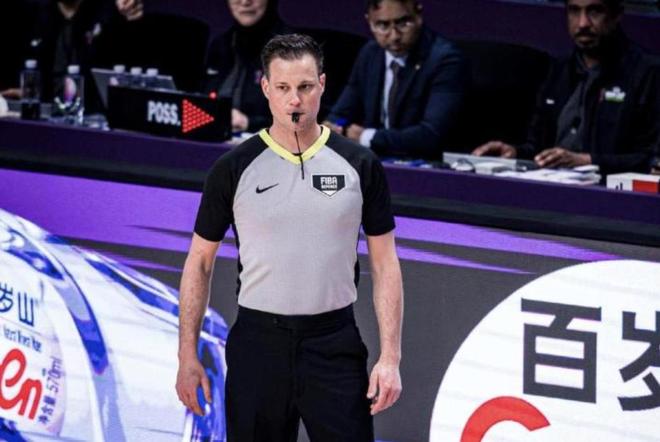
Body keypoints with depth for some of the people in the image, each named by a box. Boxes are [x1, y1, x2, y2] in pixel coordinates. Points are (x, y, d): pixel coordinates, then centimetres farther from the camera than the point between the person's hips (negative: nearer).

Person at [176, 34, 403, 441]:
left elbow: (385, 264, 3)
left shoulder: (361, 166, 0)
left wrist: (390, 357, -5)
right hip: (258, 345, 0)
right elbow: (200, 262, 5)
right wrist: (188, 356, 0)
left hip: (334, 345, 0)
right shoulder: (234, 169, -1)